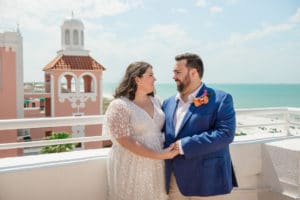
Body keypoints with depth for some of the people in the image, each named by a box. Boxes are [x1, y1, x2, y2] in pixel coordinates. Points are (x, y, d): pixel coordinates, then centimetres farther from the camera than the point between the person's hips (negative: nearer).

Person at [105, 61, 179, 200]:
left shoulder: (155, 101, 7)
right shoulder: (119, 106, -14)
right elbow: (126, 142, -18)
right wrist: (159, 155, -19)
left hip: (155, 168, 6)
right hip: (131, 169, -6)